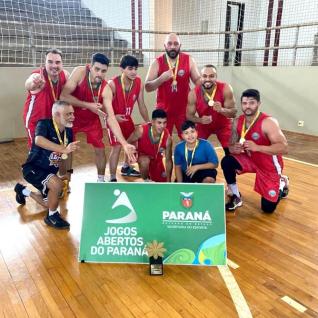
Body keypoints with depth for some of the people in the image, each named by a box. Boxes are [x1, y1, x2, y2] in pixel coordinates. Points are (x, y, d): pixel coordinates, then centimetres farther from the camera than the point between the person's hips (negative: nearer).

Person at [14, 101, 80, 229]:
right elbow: (39, 140, -48)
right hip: (33, 168, -7)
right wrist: (64, 149, -56)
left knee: (50, 203, 21)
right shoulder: (44, 124, -24)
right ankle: (52, 216, -7)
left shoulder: (68, 131, -6)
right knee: (57, 184, -35)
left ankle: (23, 191, 47)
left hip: (50, 171, 7)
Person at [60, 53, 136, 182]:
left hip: (92, 120, 1)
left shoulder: (106, 89, -25)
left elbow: (111, 117, -29)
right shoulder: (79, 72, -27)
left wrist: (124, 144, -38)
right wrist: (88, 105, -34)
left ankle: (101, 180, 27)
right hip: (72, 117, -1)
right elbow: (63, 96, -29)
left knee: (100, 149, 4)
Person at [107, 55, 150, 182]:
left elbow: (141, 105, -3)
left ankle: (126, 168, 42)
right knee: (117, 147, -14)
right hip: (113, 119, -6)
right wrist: (113, 117, -38)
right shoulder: (113, 84, -28)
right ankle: (112, 178, -3)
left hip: (127, 118, 6)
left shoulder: (139, 83, -13)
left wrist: (148, 121, 1)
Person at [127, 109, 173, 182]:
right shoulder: (141, 130, -33)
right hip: (144, 156, -2)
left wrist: (168, 181, -18)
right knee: (145, 161, -38)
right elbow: (128, 143, -15)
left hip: (158, 158, 2)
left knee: (163, 181, 0)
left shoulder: (167, 137, -28)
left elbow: (168, 160, -18)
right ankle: (146, 181, -6)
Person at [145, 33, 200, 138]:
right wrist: (162, 78, -23)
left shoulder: (188, 60, -1)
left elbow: (198, 80, 2)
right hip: (164, 109, -1)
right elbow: (147, 87, -6)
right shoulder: (157, 62, -4)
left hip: (184, 109, 1)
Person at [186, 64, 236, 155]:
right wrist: (200, 120, -36)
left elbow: (233, 113, -24)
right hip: (203, 125, 1)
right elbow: (189, 115, -15)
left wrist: (221, 110, -46)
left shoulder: (225, 89, -27)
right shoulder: (193, 94, -25)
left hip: (223, 125, 0)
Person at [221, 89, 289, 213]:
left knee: (268, 208, -2)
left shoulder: (268, 122, -27)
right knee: (226, 162, -22)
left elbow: (283, 148, -33)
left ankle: (282, 183, 30)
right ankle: (236, 197, -1)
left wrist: (257, 147, -44)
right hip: (250, 159, 5)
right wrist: (234, 149, -26)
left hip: (269, 165, -5)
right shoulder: (237, 122, -9)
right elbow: (231, 145, -1)